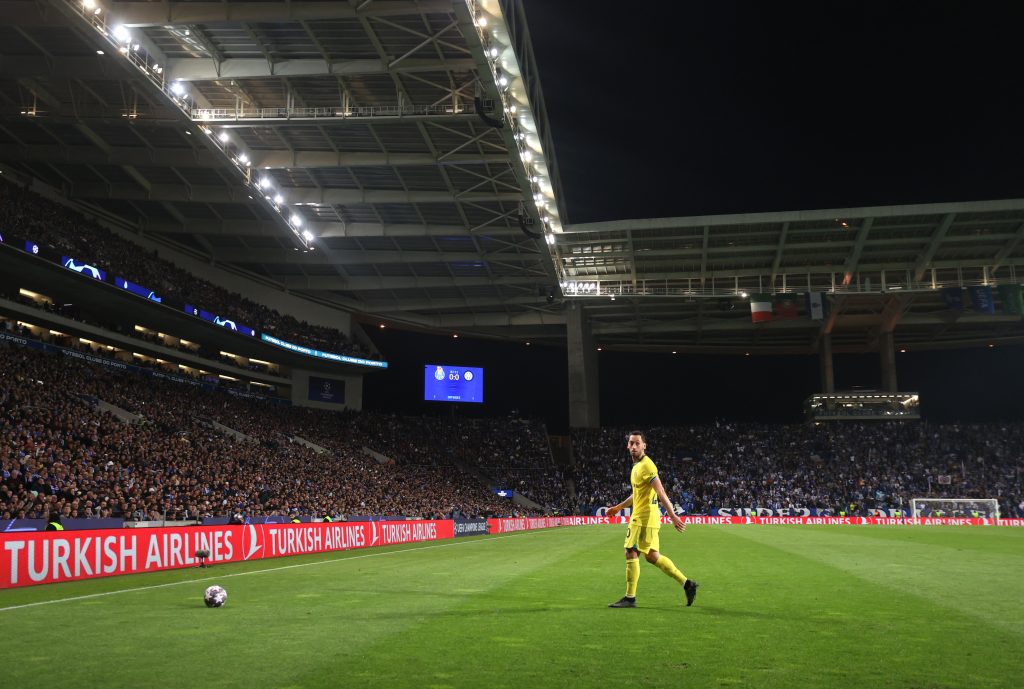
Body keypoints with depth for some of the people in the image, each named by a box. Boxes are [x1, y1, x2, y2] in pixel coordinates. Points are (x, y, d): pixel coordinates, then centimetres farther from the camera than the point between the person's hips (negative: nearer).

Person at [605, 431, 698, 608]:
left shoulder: (646, 466, -15)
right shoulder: (637, 465, 15)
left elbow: (661, 493, -21)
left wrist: (673, 517, -26)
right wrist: (618, 507, 31)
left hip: (644, 517, -10)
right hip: (643, 516, 10)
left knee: (631, 553, -5)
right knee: (652, 556, 12)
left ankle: (630, 598, 2)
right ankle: (687, 583, 18)